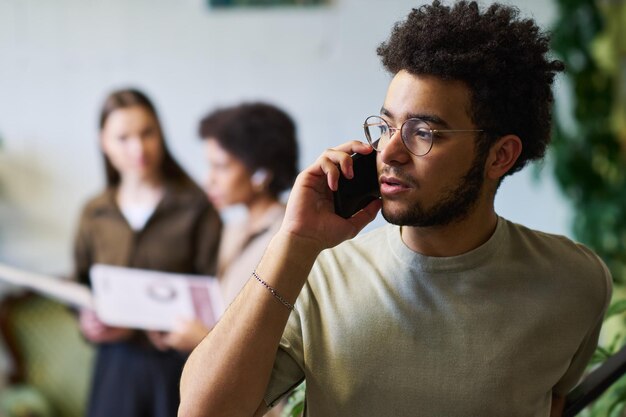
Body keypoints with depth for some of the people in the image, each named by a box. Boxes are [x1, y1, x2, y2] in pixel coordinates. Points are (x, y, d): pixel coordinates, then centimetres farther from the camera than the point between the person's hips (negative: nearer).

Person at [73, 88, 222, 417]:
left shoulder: (195, 207, -5)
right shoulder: (95, 213, 7)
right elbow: (80, 287, 14)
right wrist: (88, 320, -5)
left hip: (178, 363, -3)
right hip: (117, 363, 3)